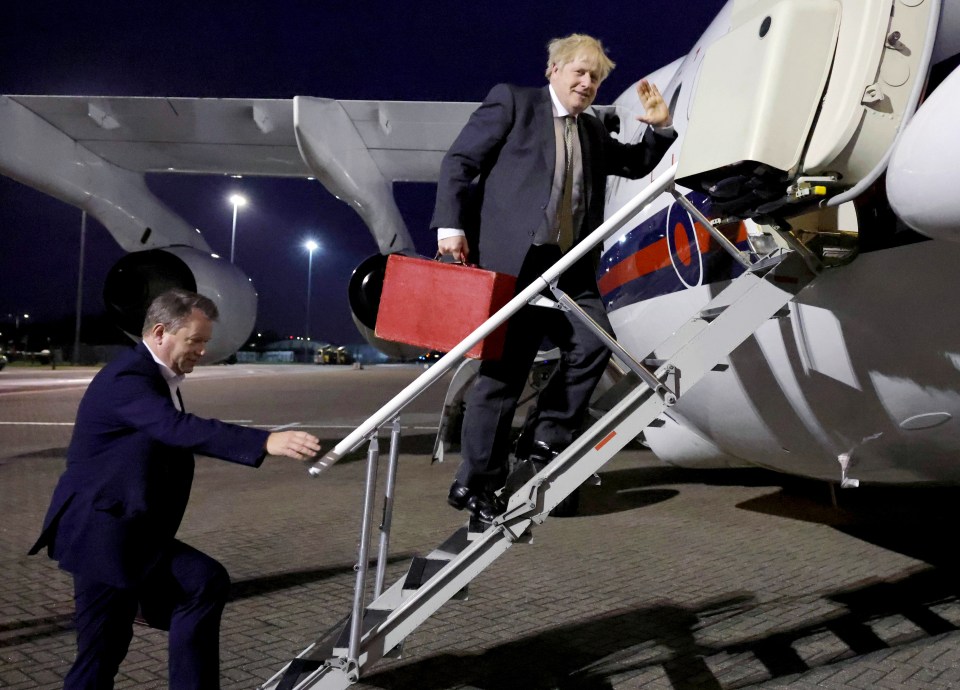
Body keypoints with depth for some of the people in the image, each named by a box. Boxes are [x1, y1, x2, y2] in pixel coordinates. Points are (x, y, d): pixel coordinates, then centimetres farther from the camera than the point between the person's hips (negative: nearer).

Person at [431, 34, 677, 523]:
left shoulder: (592, 130, 23)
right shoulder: (512, 101, 5)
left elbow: (635, 165, 34)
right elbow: (459, 162, -1)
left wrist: (660, 127, 16)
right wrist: (450, 225, -12)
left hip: (569, 267, 7)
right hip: (512, 260, -6)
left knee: (593, 343, -9)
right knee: (504, 369, -4)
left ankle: (548, 441, 9)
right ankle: (474, 484, 8)